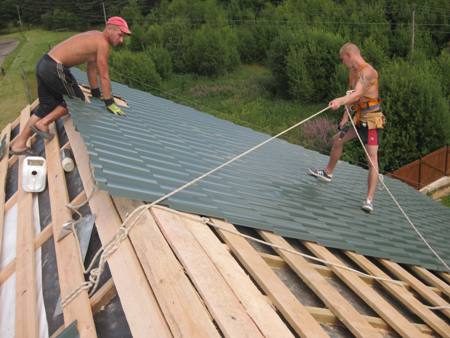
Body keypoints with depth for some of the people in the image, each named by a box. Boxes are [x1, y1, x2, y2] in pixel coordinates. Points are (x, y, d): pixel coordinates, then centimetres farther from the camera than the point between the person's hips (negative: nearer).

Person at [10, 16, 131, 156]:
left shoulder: (95, 38, 17)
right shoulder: (102, 43, -12)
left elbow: (92, 68, 24)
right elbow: (104, 77, -11)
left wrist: (96, 94, 29)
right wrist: (110, 103, -5)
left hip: (44, 64, 9)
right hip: (54, 68, -9)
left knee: (47, 106, 16)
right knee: (77, 99, 9)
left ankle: (18, 144, 21)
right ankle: (43, 123, 10)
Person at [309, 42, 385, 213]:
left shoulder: (367, 71, -18)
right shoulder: (352, 72, 12)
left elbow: (357, 94, -35)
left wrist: (340, 101, -53)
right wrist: (345, 119, 8)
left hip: (372, 118, -10)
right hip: (359, 118, 10)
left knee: (372, 157, -13)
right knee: (338, 140, 21)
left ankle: (369, 201, -14)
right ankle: (327, 173, 42)